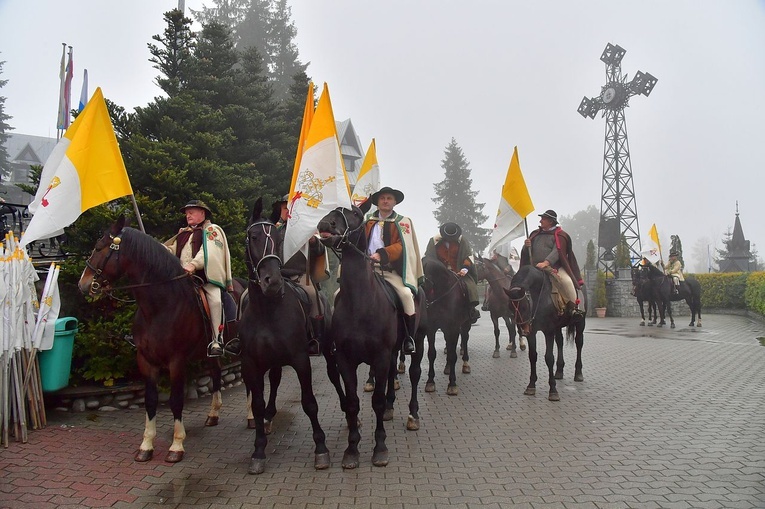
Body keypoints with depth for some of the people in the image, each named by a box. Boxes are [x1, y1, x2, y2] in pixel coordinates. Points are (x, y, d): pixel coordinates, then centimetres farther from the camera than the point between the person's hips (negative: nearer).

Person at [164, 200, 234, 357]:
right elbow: (171, 250, 17)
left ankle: (216, 340, -24)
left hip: (207, 276, -7)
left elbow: (208, 251, -11)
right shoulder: (183, 234, 26)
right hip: (183, 277, 7)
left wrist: (194, 264, -27)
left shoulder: (211, 229, 6)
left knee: (215, 299, -29)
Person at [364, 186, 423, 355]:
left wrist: (381, 254, -22)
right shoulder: (368, 222, 18)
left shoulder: (402, 222, 7)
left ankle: (409, 337, -12)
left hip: (391, 270, -3)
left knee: (406, 294, -28)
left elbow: (401, 245, -7)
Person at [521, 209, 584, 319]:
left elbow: (557, 252, -13)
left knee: (566, 281, -30)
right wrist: (527, 245, -2)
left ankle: (572, 307, -16)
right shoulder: (535, 234, 18)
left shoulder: (559, 235, 2)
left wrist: (545, 263, -28)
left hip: (555, 267, -5)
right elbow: (527, 252, 22)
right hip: (536, 269, 6)